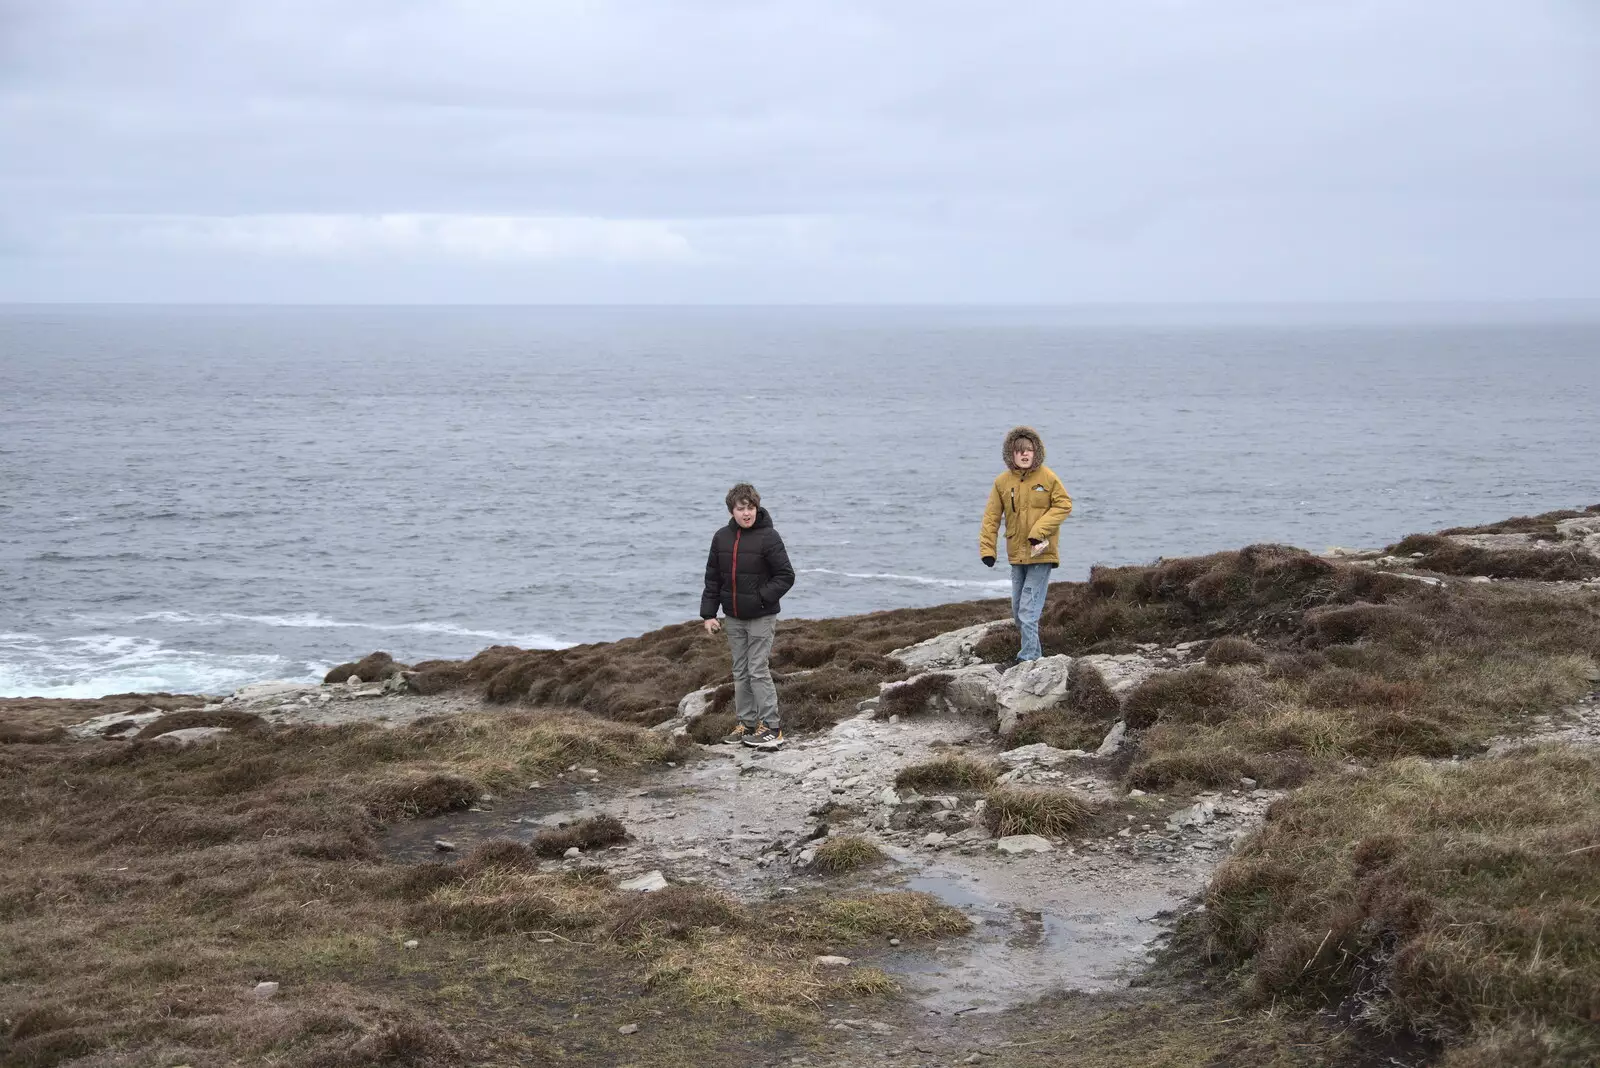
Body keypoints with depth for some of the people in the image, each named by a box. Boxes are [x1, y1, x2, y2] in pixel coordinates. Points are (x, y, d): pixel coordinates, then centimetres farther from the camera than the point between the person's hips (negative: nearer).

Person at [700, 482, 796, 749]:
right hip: (733, 619, 6)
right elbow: (712, 578, 11)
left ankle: (771, 726, -1)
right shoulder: (721, 537, 4)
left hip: (761, 617, -6)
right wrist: (708, 614, 5)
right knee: (740, 673, 11)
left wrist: (761, 597, -19)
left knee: (758, 671, -7)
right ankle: (746, 723, 20)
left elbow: (786, 576, -11)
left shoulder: (768, 537, -12)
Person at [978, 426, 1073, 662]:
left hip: (1041, 554, -5)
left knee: (1028, 611, -13)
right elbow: (991, 517, 3)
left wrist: (1039, 530, -15)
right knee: (1018, 610, 14)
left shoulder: (1047, 477, -8)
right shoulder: (1002, 482, 1)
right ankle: (1033, 653, 31)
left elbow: (1063, 505, -5)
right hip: (1017, 555, 5)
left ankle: (1029, 659, -10)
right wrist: (987, 549, -5)